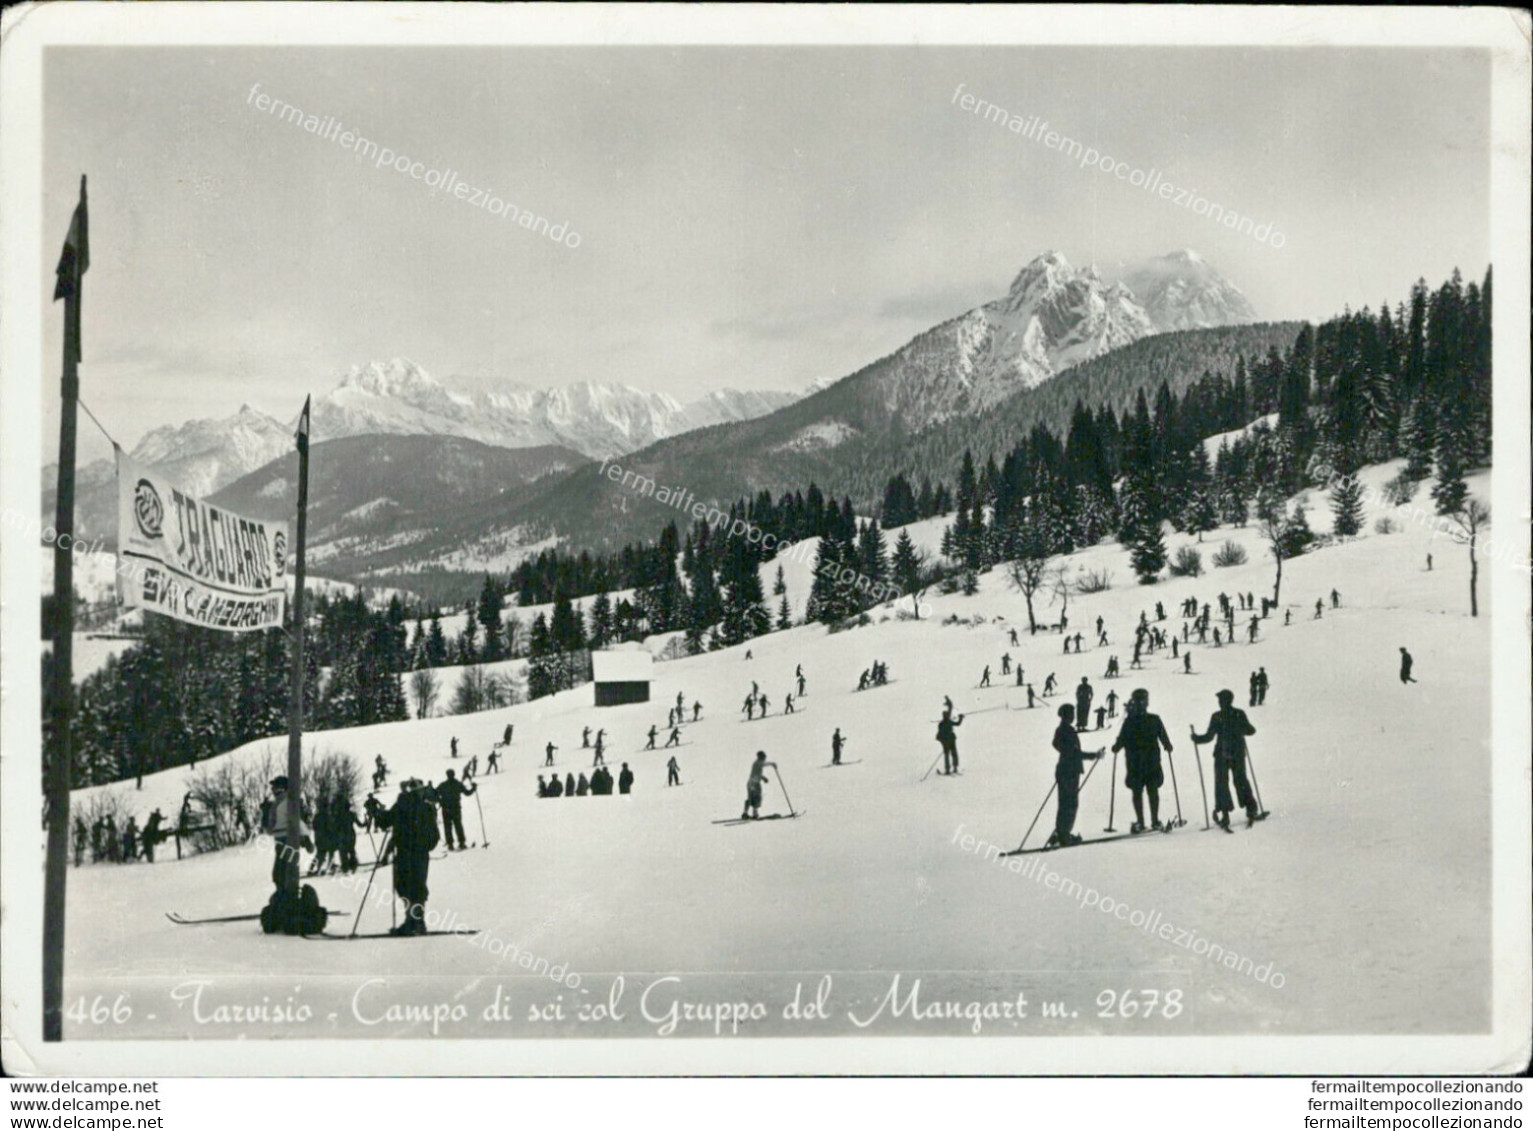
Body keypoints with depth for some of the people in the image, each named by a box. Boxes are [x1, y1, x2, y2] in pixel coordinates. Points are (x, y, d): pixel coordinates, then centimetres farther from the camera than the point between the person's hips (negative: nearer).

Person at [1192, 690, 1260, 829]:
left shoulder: (1216, 717, -10)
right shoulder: (1240, 714, -1)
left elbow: (1209, 736, -9)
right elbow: (1250, 730, 8)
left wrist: (1196, 738, 8)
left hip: (1222, 754, -3)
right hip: (1239, 753, 3)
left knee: (1221, 783, 4)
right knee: (1241, 781, 15)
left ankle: (1224, 814, -5)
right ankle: (1250, 809, 8)